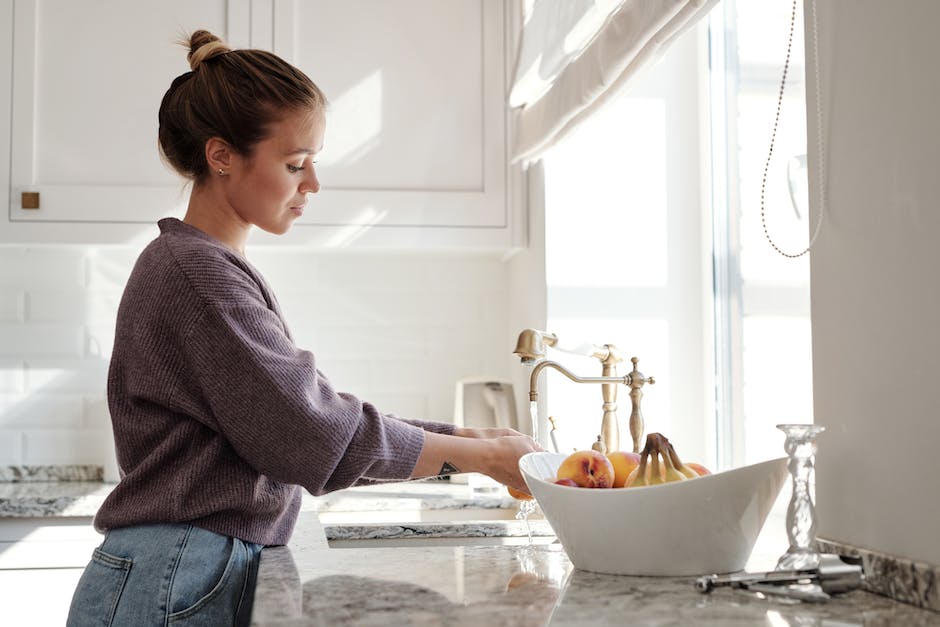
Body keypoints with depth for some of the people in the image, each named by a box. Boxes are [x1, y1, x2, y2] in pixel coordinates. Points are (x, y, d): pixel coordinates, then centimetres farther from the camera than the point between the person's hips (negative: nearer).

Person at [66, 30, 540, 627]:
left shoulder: (221, 268, 13)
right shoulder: (194, 272, -16)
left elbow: (319, 416, 9)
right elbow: (319, 436, -18)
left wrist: (466, 438, 2)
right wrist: (484, 455, -10)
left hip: (218, 574, 9)